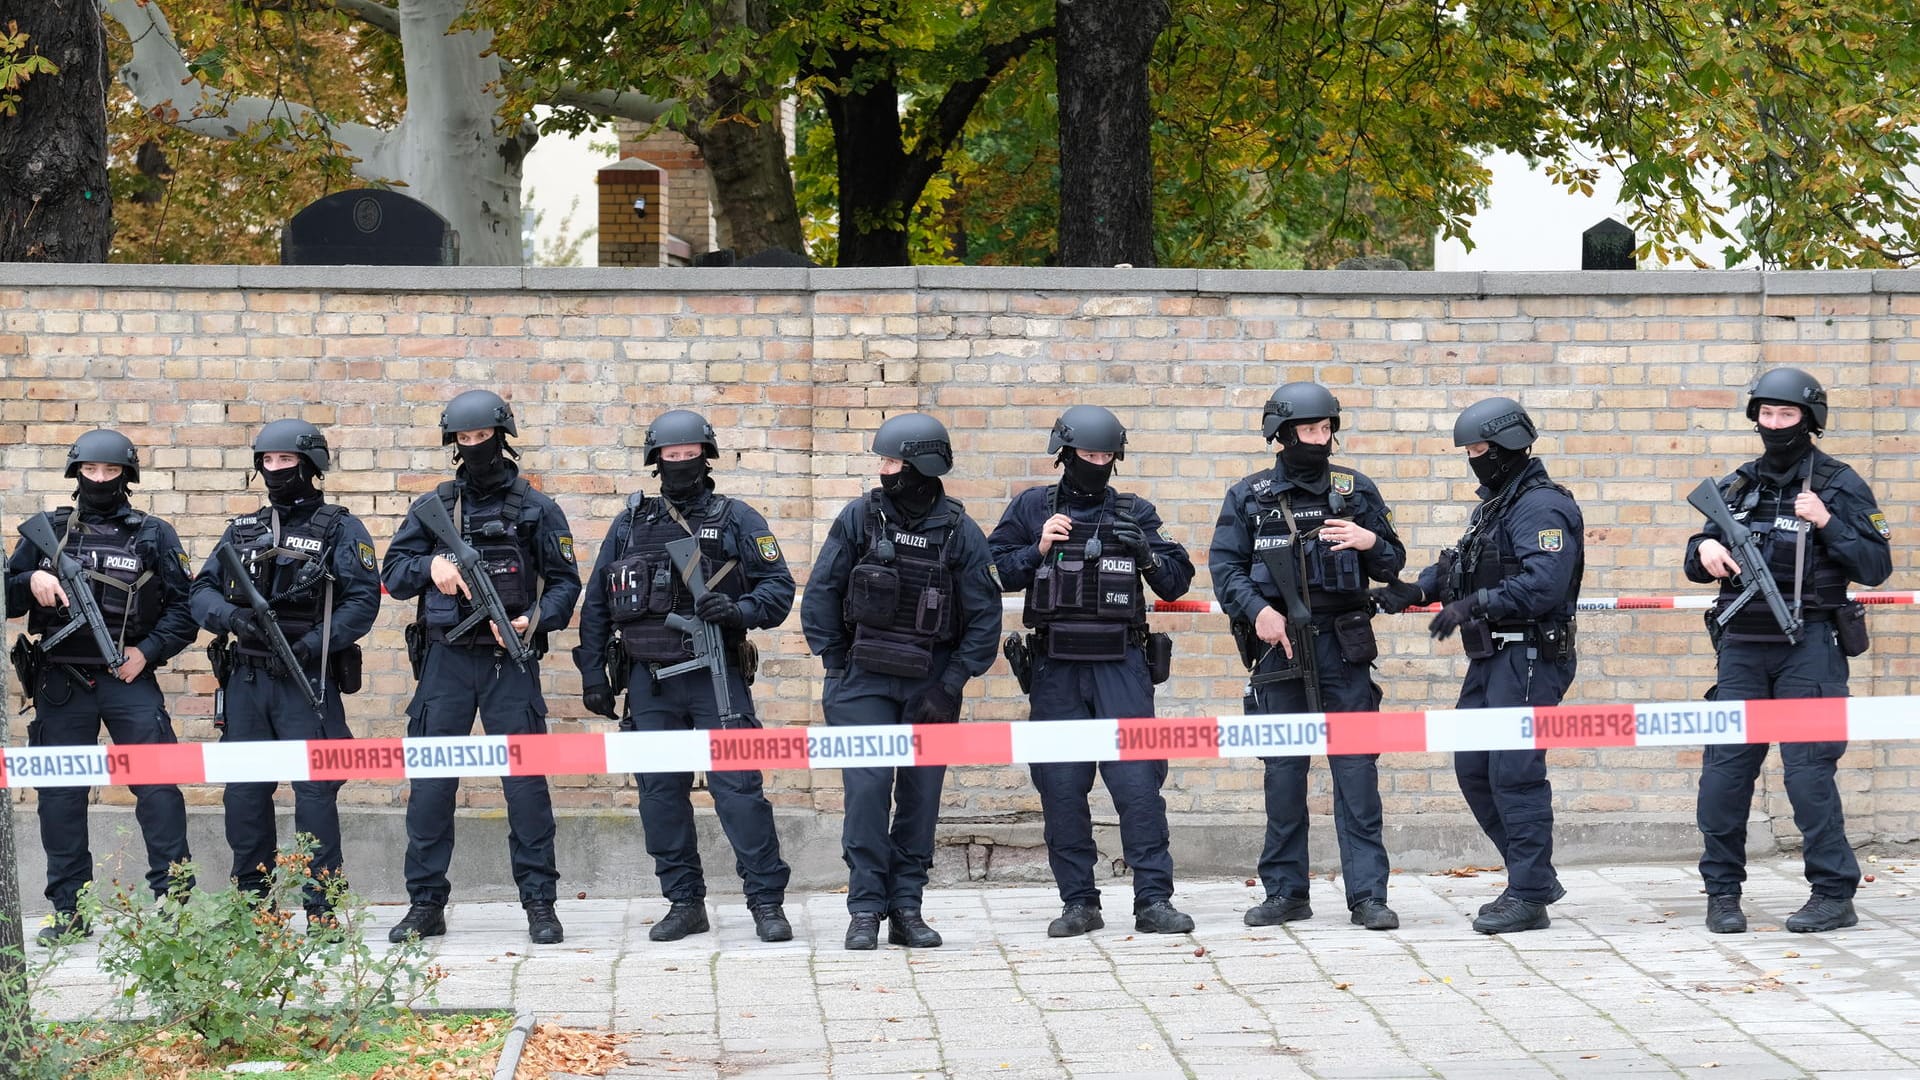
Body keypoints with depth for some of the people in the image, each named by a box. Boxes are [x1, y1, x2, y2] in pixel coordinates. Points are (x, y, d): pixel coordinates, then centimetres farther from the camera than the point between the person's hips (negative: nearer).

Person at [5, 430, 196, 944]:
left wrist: (148, 651, -10)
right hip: (60, 684, 2)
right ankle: (68, 911, 9)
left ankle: (174, 899, -4)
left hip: (129, 677, -2)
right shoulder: (46, 531, 9)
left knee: (157, 785, -9)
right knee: (60, 792, 3)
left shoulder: (155, 535, 6)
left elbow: (184, 608, 4)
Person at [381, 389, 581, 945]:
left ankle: (539, 904, 2)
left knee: (525, 781, -3)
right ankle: (426, 904, 9)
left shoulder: (536, 509, 6)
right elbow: (392, 573, 11)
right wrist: (431, 566, -10)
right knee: (430, 783, 2)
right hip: (445, 661, 2)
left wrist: (535, 621, -13)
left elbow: (565, 582, 5)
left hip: (510, 662, -2)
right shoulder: (432, 508, 11)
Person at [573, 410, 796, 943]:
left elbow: (779, 587, 1)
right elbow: (596, 603, 15)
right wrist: (592, 673, 9)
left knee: (738, 786, -9)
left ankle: (767, 901, -5)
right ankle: (684, 902, 13)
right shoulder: (629, 524, 12)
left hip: (717, 678, -3)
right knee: (660, 793, 4)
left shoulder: (736, 520, 5)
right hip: (649, 683, 3)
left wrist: (738, 610, -18)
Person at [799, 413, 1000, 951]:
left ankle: (906, 910, 11)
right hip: (865, 679, 0)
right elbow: (820, 593, 4)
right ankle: (866, 910, -5)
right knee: (868, 788, -9)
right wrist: (836, 663, -1)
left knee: (921, 796, 3)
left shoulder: (960, 532, -2)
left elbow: (984, 615, 0)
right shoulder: (860, 517, 0)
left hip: (930, 681, 1)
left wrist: (952, 683, -6)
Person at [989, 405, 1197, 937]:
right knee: (1061, 787, 2)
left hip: (1121, 667, 0)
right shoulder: (1032, 508, 8)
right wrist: (1037, 550, -8)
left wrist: (1147, 552, -10)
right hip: (1055, 668, 1)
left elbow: (1177, 583, 9)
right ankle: (1079, 903, 10)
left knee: (1139, 781, -7)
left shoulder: (1134, 513, 10)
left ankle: (1154, 900, -4)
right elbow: (994, 574, 6)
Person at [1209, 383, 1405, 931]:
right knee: (1283, 771, 5)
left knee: (1356, 768, -3)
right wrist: (1257, 610, -13)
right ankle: (1284, 892, 14)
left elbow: (1392, 566, 10)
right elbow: (1224, 566, 3)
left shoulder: (1355, 490, 7)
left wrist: (1371, 542, -12)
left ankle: (1367, 895, -2)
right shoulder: (1248, 496, 6)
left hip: (1343, 645, 0)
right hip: (1279, 646, 0)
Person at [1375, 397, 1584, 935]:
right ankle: (1535, 876, 20)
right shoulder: (1494, 504, 20)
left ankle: (1529, 896, -5)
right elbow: (1461, 565, 23)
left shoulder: (1542, 507, -13)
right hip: (1491, 658, 10)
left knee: (1515, 771, -10)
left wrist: (1473, 605, -24)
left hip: (1529, 659, -10)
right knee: (1473, 769, 11)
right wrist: (1416, 590, 7)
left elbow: (1542, 584, -25)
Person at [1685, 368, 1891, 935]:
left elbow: (1876, 567, -5)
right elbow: (1697, 563, 20)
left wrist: (1826, 523, -16)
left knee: (1808, 769, -8)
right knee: (1725, 766, 1)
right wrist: (1704, 551, -3)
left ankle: (1835, 894, 0)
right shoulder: (1738, 485, 13)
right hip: (1743, 647, 5)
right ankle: (1722, 892, 9)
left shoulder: (1840, 484, 0)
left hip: (1809, 648, -5)